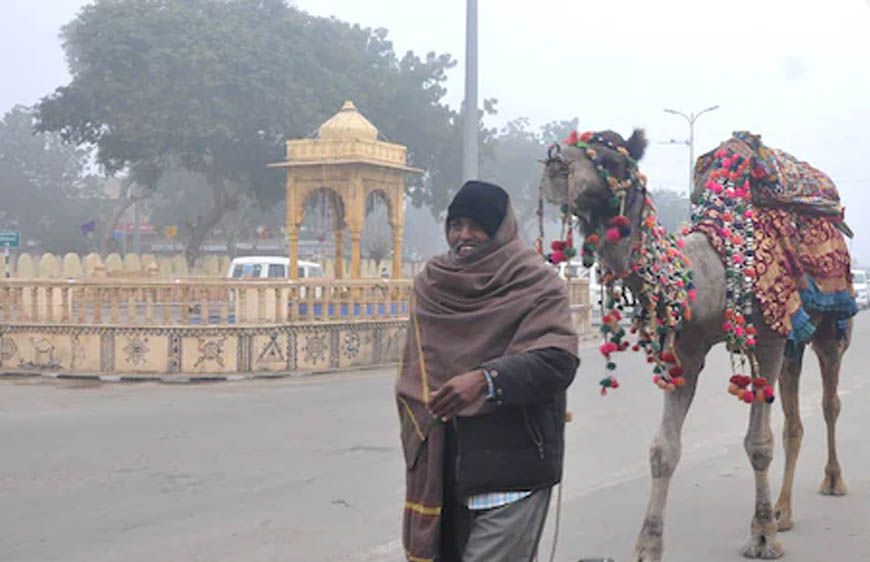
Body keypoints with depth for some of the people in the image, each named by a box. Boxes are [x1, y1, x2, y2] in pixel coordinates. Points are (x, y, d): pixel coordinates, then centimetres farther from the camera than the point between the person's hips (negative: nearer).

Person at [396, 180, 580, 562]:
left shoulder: (536, 285, -7)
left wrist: (486, 379, -34)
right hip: (442, 466, 6)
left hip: (511, 469, -6)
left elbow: (558, 360, -21)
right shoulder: (431, 285, 10)